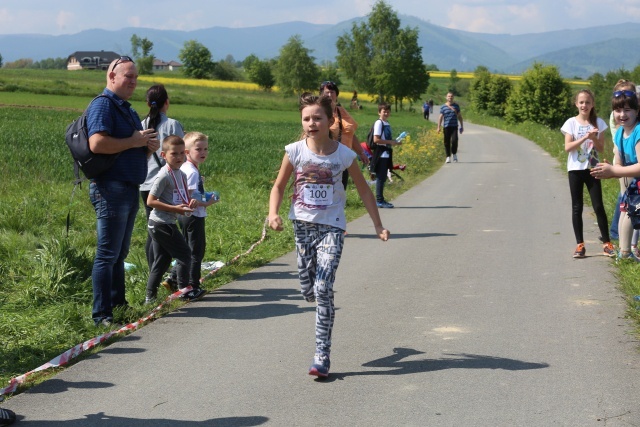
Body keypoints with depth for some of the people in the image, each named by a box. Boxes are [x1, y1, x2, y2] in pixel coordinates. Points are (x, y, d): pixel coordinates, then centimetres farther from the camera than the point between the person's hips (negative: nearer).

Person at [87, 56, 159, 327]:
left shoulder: (128, 110, 21)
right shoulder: (102, 105, -10)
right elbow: (97, 144, -25)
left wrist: (149, 147, 6)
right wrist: (133, 141, -17)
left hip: (131, 188, 10)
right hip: (111, 189, -10)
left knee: (120, 253, 16)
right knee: (107, 255, -8)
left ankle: (119, 304, 24)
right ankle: (102, 315, -6)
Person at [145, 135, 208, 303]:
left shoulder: (182, 175, 10)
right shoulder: (164, 176, -17)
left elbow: (182, 199, 22)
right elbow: (150, 201, -19)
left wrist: (192, 202, -2)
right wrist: (175, 209, -21)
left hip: (158, 226, 9)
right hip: (162, 224, -9)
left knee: (161, 260, 13)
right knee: (184, 253, -1)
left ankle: (150, 296, 17)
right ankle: (185, 290, 10)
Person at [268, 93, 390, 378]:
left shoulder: (344, 155, -8)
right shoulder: (295, 151, -6)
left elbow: (363, 190, 5)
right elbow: (279, 186, 5)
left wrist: (378, 226, 6)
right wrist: (273, 214, -14)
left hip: (331, 227, -2)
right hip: (303, 225, 3)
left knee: (323, 289, -13)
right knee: (308, 290, 8)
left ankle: (322, 357, -10)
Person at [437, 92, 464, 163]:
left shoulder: (456, 106, 10)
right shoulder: (443, 107, 5)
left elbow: (459, 116, 15)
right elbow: (440, 117, 3)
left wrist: (461, 126, 14)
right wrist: (439, 127, -5)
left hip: (454, 126, 0)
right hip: (446, 127, 0)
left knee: (454, 140, -14)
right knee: (447, 142, 0)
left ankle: (454, 154, 7)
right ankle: (448, 157, 8)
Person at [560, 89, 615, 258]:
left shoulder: (598, 123, 1)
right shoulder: (571, 123, -2)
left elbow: (601, 148, 0)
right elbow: (567, 147, -11)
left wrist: (594, 138, -18)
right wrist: (585, 137, -20)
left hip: (592, 169, 0)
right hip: (575, 169, 0)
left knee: (598, 206, -2)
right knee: (577, 207, 4)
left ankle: (606, 243, 6)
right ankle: (580, 244, 8)